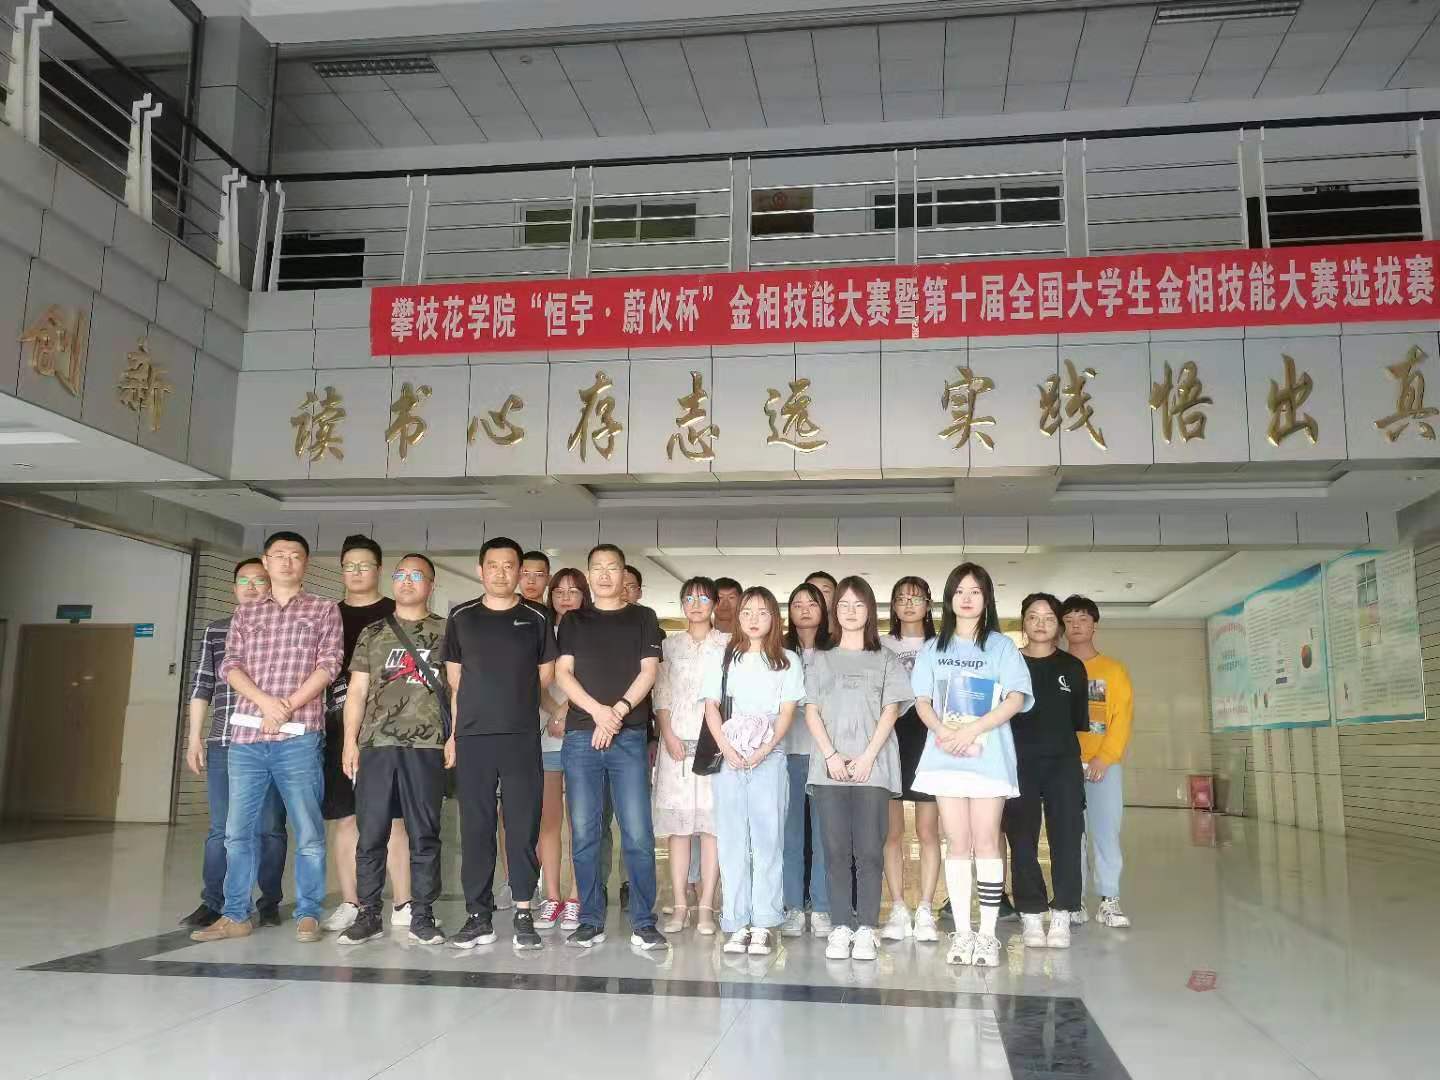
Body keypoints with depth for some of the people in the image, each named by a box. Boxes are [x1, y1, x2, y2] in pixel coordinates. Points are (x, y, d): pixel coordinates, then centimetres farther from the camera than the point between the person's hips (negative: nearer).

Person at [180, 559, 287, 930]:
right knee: (221, 829, 3)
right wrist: (194, 737, 7)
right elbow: (202, 687, 13)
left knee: (270, 828, 4)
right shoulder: (215, 631, 13)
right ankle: (212, 904, 10)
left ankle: (269, 903, 13)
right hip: (223, 745, 2)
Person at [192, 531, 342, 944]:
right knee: (237, 830, 7)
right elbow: (230, 665, 5)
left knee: (308, 831, -1)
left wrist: (288, 707, -11)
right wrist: (265, 701, -12)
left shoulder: (324, 610, 8)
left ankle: (308, 914, 8)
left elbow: (328, 665, -2)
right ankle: (235, 915, 16)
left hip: (299, 736, -3)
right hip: (246, 734, 3)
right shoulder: (245, 613, 16)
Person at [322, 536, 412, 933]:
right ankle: (349, 904, 11)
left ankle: (402, 904, 1)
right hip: (339, 725, 3)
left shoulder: (396, 615, 7)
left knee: (391, 817, -4)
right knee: (344, 817, 4)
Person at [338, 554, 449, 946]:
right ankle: (368, 914, 13)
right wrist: (350, 741, 3)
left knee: (424, 835, 2)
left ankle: (422, 916, 9)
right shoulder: (372, 633, 14)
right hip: (376, 744, 2)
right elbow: (357, 690, 12)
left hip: (426, 746, -2)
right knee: (370, 834, 4)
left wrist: (454, 738, -4)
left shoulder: (445, 632, 8)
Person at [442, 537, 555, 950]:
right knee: (475, 827, 3)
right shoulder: (461, 617, 9)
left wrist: (515, 701, 10)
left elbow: (545, 675, 14)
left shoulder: (536, 618, 7)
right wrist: (453, 733, 5)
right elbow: (455, 680, 11)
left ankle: (523, 916, 5)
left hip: (522, 738, -1)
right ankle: (478, 916, 10)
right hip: (471, 737, 1)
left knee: (523, 826, -1)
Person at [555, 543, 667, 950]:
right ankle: (591, 921, 11)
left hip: (629, 736, -1)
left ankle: (643, 923, 3)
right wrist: (597, 711, -12)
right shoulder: (573, 621, 14)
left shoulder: (643, 618, 11)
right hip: (580, 736, 2)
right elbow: (563, 673, 3)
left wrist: (619, 710, -13)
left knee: (638, 834, -5)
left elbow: (649, 671, 1)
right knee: (583, 834, 3)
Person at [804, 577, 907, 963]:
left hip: (873, 767, -1)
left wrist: (867, 757, -9)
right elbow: (812, 711, 7)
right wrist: (831, 755, -7)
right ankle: (841, 927, 5)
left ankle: (865, 929, 1)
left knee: (869, 850, -4)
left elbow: (890, 711, 3)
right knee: (836, 850, 0)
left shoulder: (886, 660, 11)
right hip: (830, 767, 1)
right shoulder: (822, 660, 15)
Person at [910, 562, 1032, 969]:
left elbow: (1016, 699, -5)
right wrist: (942, 730, -12)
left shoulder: (1001, 646, 4)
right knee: (958, 843, 4)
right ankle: (962, 932, 9)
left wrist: (972, 729, -15)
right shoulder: (934, 648, 13)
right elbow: (922, 700, 9)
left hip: (988, 756, -2)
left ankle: (988, 933, 2)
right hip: (945, 756, 2)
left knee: (986, 841, -3)